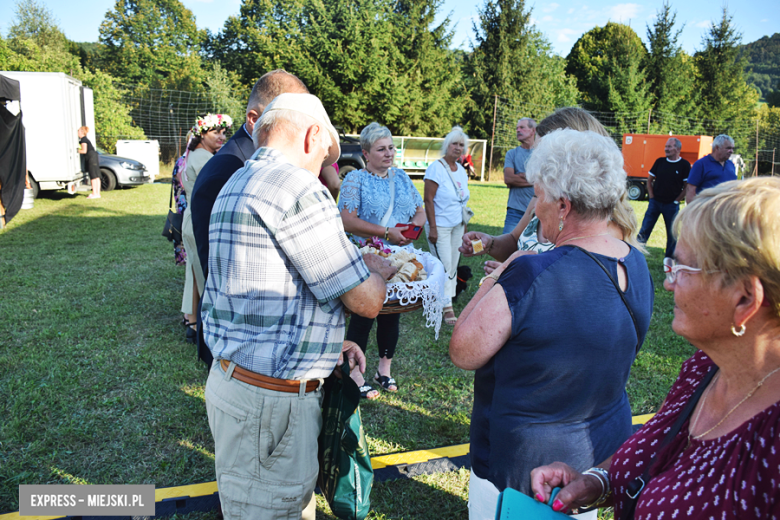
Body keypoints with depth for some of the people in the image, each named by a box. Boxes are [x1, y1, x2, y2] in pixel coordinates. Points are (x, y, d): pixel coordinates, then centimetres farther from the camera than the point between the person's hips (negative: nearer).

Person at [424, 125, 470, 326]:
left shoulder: (461, 170, 11)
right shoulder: (436, 168, -11)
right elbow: (428, 200, -14)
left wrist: (465, 223, 16)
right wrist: (432, 227, -18)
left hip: (457, 226, 7)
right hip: (440, 226, -7)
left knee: (453, 264, 10)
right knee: (444, 266, -5)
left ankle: (445, 298, 22)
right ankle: (447, 306, 3)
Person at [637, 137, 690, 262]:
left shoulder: (684, 165, -5)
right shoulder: (659, 162, 3)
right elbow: (649, 180, 11)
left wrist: (676, 200, -7)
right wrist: (651, 196, 1)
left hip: (671, 205, -2)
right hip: (655, 202, 2)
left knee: (672, 232, 7)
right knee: (645, 229, 0)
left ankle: (668, 258, 19)